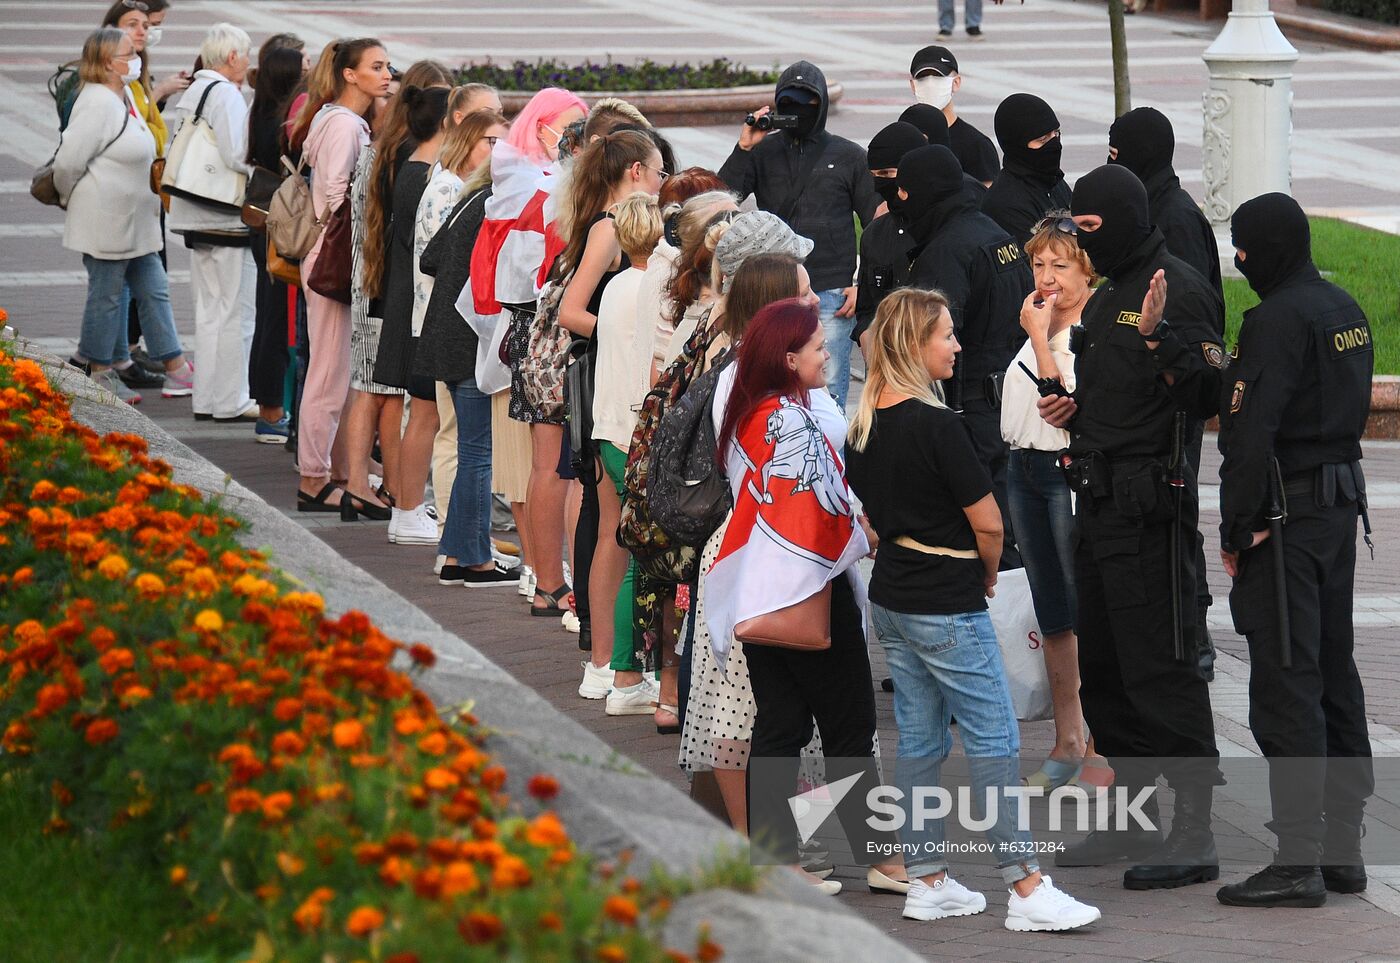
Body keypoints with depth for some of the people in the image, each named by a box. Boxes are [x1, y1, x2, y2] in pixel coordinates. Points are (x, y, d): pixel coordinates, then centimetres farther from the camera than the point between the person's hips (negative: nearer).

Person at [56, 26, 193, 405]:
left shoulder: (123, 98, 12)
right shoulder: (97, 104, -20)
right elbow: (68, 161, -20)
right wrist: (72, 200, -6)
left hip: (133, 222, 10)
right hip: (106, 220, -10)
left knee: (154, 291, 11)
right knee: (106, 295, 1)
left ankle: (175, 371, 15)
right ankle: (99, 375, 11)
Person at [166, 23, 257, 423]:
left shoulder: (191, 93, 13)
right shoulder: (227, 95, -15)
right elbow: (236, 156, -24)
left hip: (195, 217, 9)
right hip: (228, 218, -9)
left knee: (209, 310, 15)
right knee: (236, 312, -2)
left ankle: (206, 398, 19)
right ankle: (231, 401, 0)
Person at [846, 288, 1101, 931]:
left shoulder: (864, 426, 5)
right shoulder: (936, 426, -19)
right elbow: (987, 522, -16)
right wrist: (988, 576, 2)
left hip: (890, 600, 8)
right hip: (948, 608, -8)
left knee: (919, 740, 13)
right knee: (994, 741, -3)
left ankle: (926, 883, 16)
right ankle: (1026, 889, -3)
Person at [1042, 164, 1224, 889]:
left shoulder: (1179, 291, -12)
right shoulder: (1106, 297, 18)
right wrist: (1074, 408, 12)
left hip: (1149, 505, -10)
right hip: (1098, 501, 10)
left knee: (1160, 671, -9)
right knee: (1101, 672, 14)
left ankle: (1194, 833, -6)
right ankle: (1135, 818, 22)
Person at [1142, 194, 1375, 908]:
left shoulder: (1278, 320, -16)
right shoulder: (1343, 309, 13)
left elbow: (1252, 428, -19)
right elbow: (1230, 398, 9)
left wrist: (1237, 530, -14)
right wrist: (1169, 352, 6)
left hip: (1286, 518, -10)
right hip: (1340, 504, 10)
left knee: (1286, 687, -7)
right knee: (1335, 677, 13)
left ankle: (1298, 861, -7)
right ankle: (1342, 848, 18)